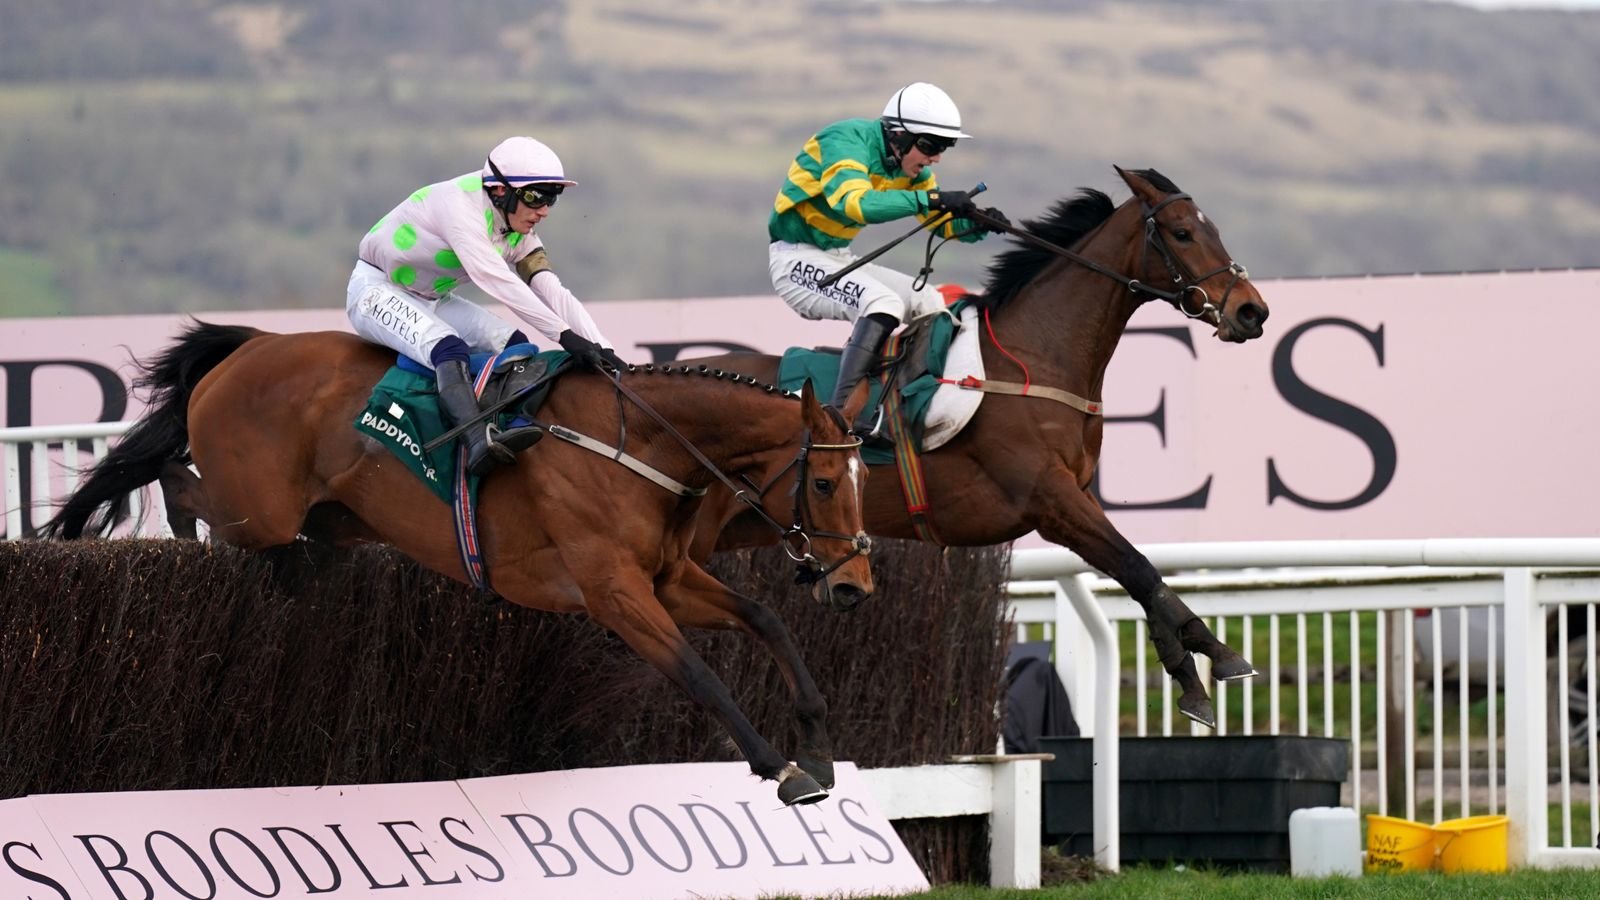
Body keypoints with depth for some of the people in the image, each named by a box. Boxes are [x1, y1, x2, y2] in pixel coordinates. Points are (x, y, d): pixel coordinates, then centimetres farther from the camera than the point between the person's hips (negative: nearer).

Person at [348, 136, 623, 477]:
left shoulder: (518, 232, -2)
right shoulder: (460, 203, -28)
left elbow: (552, 292, -8)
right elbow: (495, 279, -38)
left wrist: (603, 350, -22)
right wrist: (565, 334, -43)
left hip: (432, 300, 9)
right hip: (378, 290, -9)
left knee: (515, 346, -12)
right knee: (447, 347, -36)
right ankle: (478, 440, -54)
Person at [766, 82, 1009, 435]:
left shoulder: (910, 166, 5)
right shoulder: (847, 142, -22)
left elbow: (945, 223, 10)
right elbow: (856, 203, -39)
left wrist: (978, 223, -13)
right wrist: (932, 199, -43)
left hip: (839, 259, 10)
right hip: (797, 259, -10)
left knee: (929, 302, 5)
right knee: (884, 303, -29)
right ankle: (843, 413, -36)